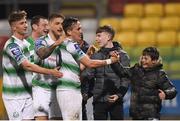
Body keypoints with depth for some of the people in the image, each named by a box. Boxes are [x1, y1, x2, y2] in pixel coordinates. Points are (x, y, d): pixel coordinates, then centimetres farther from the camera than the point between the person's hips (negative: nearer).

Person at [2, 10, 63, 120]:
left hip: (27, 93, 8)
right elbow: (27, 66, -26)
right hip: (14, 95, -8)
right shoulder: (12, 45, -16)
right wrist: (51, 72, -29)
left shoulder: (26, 43, 12)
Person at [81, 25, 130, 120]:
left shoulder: (122, 55, 0)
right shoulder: (96, 56, 11)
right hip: (99, 100, 3)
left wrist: (119, 94, -17)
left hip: (116, 100, -3)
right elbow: (88, 75, 3)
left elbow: (125, 79, -5)